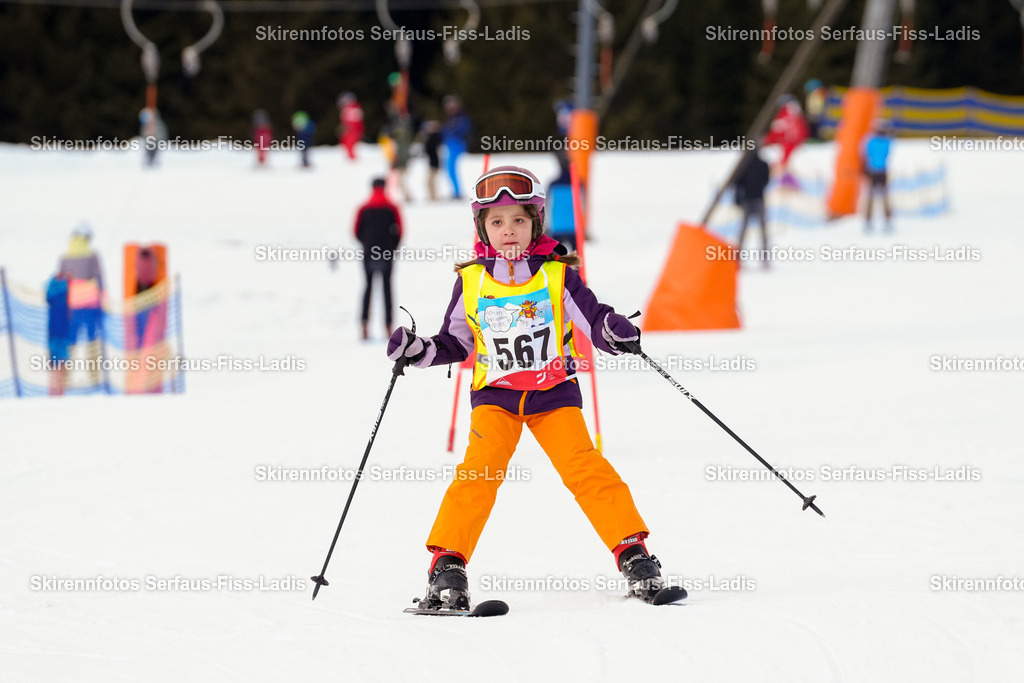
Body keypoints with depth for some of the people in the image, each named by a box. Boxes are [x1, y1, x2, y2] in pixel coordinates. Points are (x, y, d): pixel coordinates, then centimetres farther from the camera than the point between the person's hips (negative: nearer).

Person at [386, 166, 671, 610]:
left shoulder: (557, 276, 1)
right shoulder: (471, 282, 5)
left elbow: (593, 320, -1)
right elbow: (455, 344, 15)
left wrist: (615, 331, -22)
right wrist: (416, 351, 0)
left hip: (554, 392, -1)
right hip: (494, 394, 1)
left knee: (585, 468, -14)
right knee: (480, 470, -17)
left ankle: (632, 552, -8)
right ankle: (447, 563, -16)